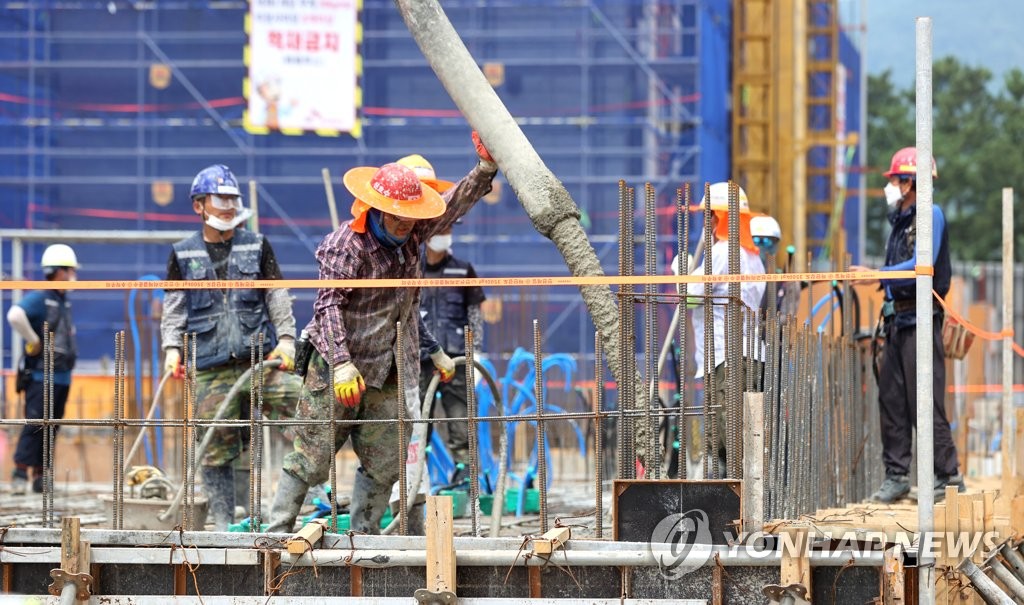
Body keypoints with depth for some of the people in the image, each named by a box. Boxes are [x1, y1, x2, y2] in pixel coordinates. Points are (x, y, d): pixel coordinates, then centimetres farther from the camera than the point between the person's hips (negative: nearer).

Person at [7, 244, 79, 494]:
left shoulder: (65, 302, 15)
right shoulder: (39, 299, -11)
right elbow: (15, 316, -30)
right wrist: (33, 340, -21)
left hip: (62, 377, 8)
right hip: (41, 376, -8)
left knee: (51, 427, 8)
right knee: (34, 424, -11)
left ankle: (41, 475, 12)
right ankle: (21, 473, -10)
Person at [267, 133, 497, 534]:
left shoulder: (411, 235, 5)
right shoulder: (346, 246, -16)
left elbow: (455, 204, 14)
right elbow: (328, 307, -22)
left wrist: (486, 167, 0)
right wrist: (342, 364, -32)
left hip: (385, 374, 7)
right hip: (337, 370, -7)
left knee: (385, 462, 7)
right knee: (311, 459, -5)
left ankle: (364, 537, 15)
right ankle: (278, 530, 0)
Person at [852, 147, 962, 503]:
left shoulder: (931, 216, -9)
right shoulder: (899, 220, 17)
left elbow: (921, 266, -20)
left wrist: (876, 274, -20)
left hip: (920, 321, -9)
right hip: (896, 320, 9)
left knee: (925, 402, -9)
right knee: (891, 399, 7)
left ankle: (948, 477, -4)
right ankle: (896, 476, 11)